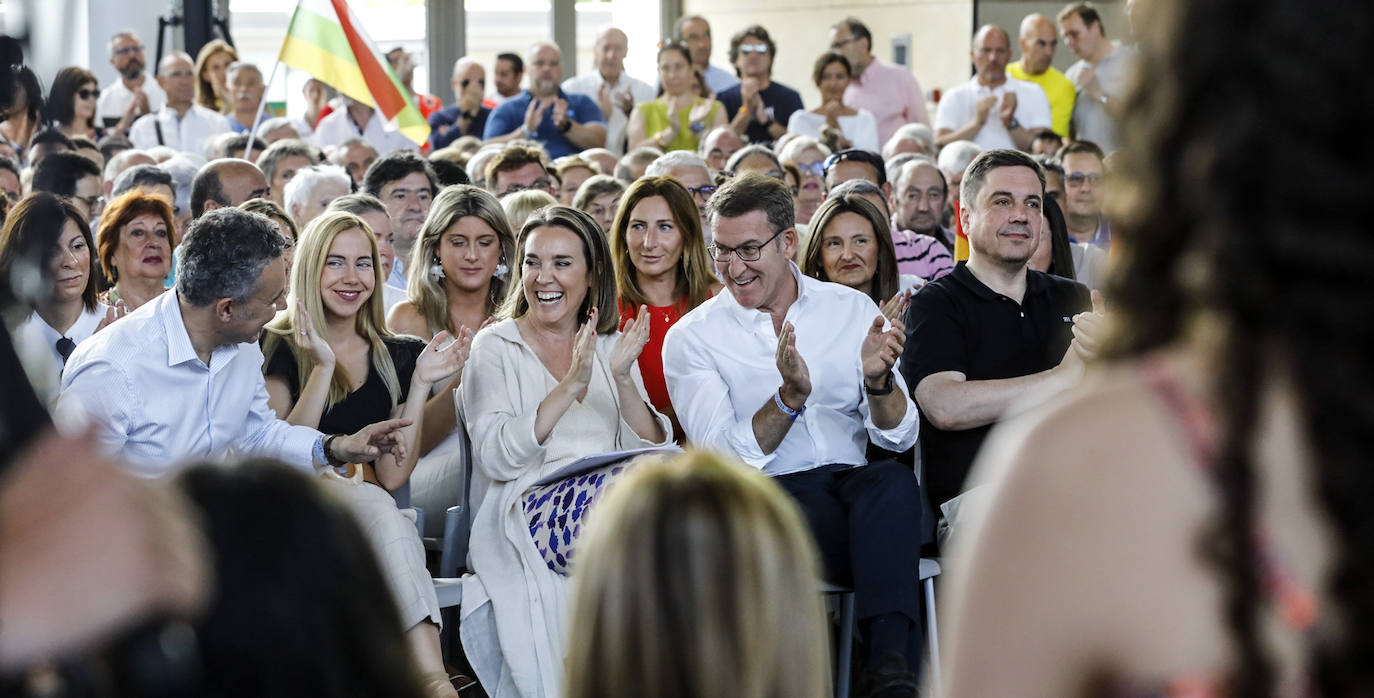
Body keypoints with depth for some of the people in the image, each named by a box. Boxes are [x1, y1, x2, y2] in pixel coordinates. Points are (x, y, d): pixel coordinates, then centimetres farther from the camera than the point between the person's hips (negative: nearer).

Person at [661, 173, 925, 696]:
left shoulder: (853, 310, 12)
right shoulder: (692, 338, 5)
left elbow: (899, 436, 6)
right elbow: (724, 458, -8)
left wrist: (878, 381, -16)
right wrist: (789, 397, -24)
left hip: (855, 483, 3)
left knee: (893, 481, -34)